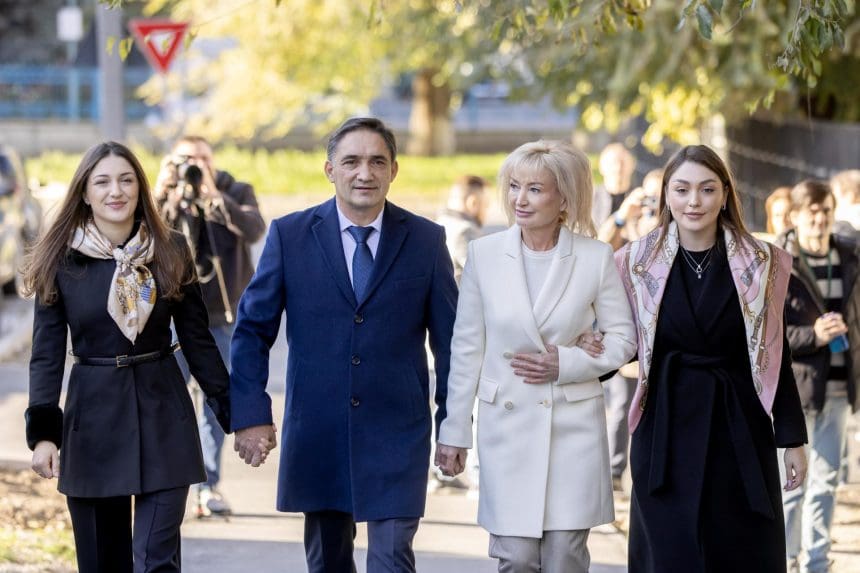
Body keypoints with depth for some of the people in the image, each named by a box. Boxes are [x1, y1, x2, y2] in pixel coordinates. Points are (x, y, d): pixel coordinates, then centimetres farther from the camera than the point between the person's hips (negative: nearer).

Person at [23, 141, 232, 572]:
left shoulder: (171, 253, 2)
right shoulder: (61, 261, -1)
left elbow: (198, 341, 6)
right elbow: (46, 354, -2)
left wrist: (234, 413, 4)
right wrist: (42, 433, -12)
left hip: (163, 417, 0)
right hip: (93, 417, 0)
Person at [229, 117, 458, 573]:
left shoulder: (426, 240, 0)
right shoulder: (290, 235, -1)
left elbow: (449, 340, 4)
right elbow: (252, 329, 2)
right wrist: (250, 413, -6)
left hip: (396, 433, -1)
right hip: (316, 432, 1)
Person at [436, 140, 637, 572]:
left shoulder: (595, 257, -2)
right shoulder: (484, 254, 0)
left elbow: (623, 338, 6)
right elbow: (467, 347, 5)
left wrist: (567, 363, -11)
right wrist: (454, 430, 5)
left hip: (574, 425, 0)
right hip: (506, 424, 1)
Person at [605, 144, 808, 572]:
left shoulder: (761, 264, 0)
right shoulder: (638, 262, 1)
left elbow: (776, 354, 2)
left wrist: (792, 439, 2)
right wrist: (593, 353, -11)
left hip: (739, 429, 0)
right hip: (666, 428, 0)